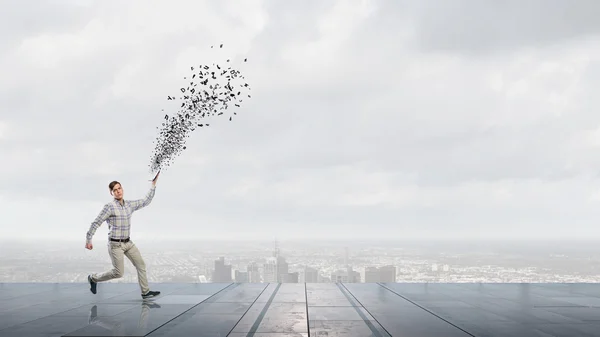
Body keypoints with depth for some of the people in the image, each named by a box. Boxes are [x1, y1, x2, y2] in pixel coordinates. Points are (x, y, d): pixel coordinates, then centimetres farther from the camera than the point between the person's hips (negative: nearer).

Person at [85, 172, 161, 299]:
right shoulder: (109, 207, -16)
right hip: (115, 244, -7)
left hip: (128, 243, 7)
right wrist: (88, 240, -13)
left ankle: (145, 292, 12)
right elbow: (96, 223, -13)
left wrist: (154, 185, 10)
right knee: (118, 273, -2)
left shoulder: (130, 204, 4)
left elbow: (146, 201, 12)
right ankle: (94, 278, 20)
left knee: (141, 265, 3)